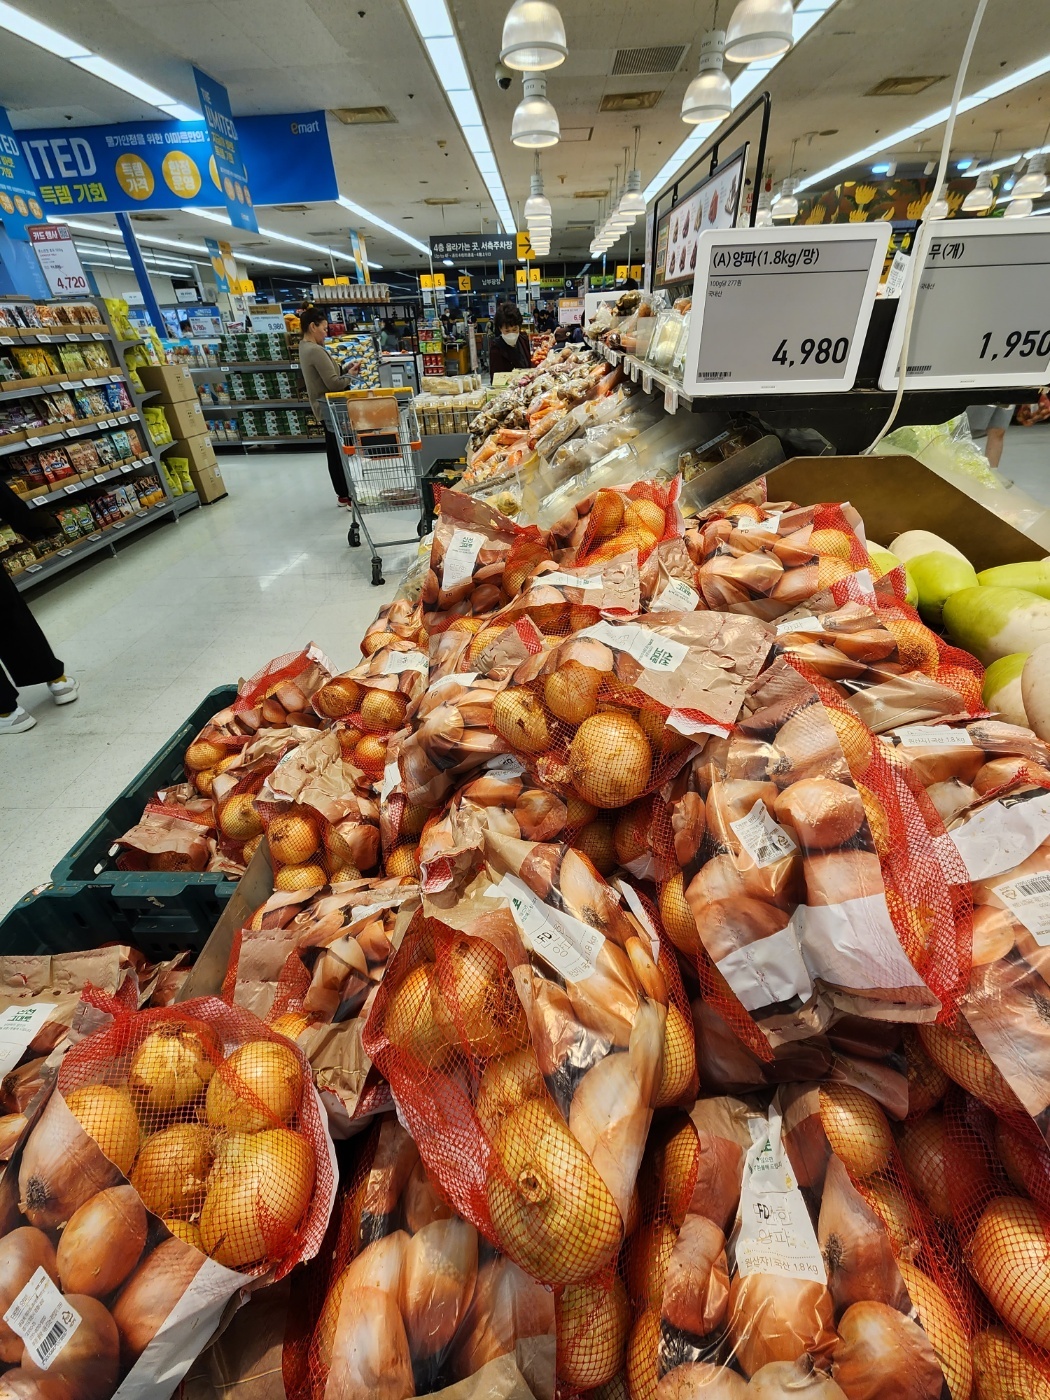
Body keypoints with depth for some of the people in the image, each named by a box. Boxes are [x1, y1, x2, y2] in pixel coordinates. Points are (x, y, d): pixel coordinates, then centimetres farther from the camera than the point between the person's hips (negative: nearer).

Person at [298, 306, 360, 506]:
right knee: (344, 452, -4)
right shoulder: (316, 351, -20)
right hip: (330, 407, -10)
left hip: (324, 407, 10)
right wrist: (350, 375, -5)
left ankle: (343, 494, 21)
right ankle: (351, 495, 1)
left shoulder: (305, 348, 12)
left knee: (334, 452, 13)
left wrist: (347, 369, 4)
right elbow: (334, 383, -22)